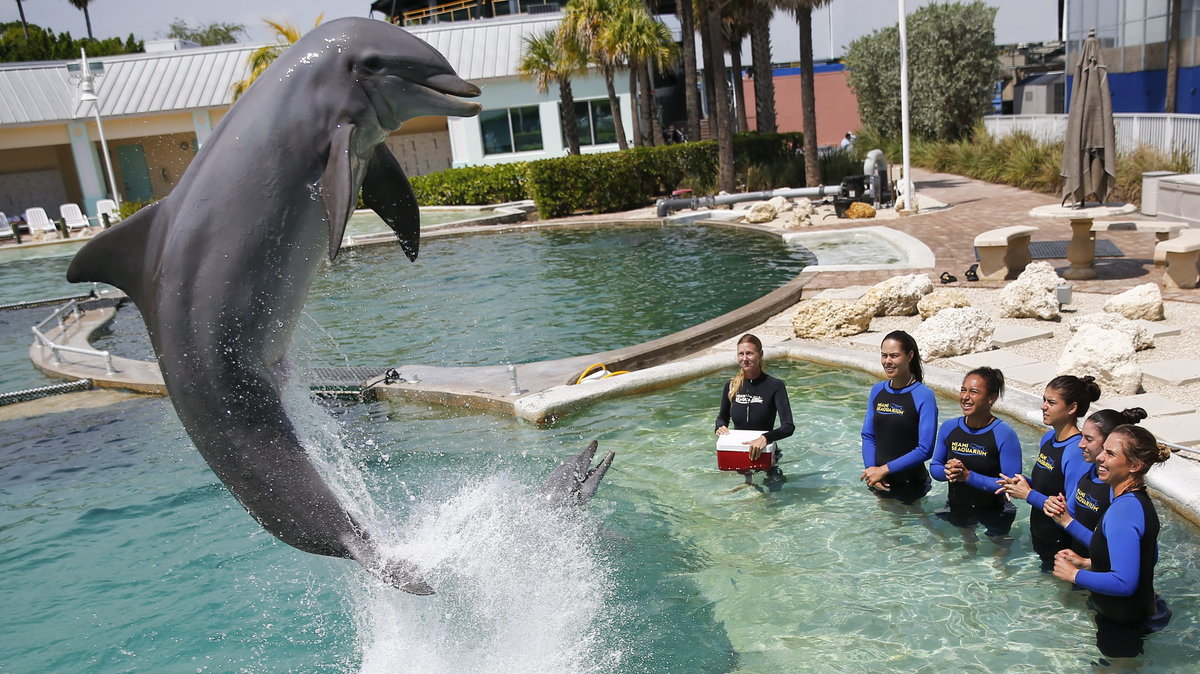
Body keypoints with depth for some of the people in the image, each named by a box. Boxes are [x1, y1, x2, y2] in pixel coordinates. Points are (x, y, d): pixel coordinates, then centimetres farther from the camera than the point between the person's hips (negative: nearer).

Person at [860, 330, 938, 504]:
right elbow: (868, 436, 4)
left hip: (910, 483, -5)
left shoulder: (924, 395, -16)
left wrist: (884, 470, -18)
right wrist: (870, 469, -12)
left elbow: (925, 449, -19)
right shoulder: (877, 390, 2)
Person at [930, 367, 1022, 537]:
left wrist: (968, 476, -27)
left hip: (992, 516, -4)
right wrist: (948, 472, -18)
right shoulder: (948, 428, -5)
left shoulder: (1004, 434, -20)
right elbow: (934, 467, 5)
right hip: (954, 511, 4)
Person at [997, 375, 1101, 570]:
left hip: (1061, 547, -9)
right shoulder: (1049, 437, 4)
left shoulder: (1076, 450, -24)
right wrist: (1023, 483, -3)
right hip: (1040, 536, 9)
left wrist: (1029, 494, -20)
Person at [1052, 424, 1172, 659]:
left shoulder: (1123, 510, -30)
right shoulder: (1139, 501, 2)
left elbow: (1124, 582, -34)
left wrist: (1074, 574, -20)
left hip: (1122, 626, -9)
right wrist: (1088, 562, 8)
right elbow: (1146, 558, 15)